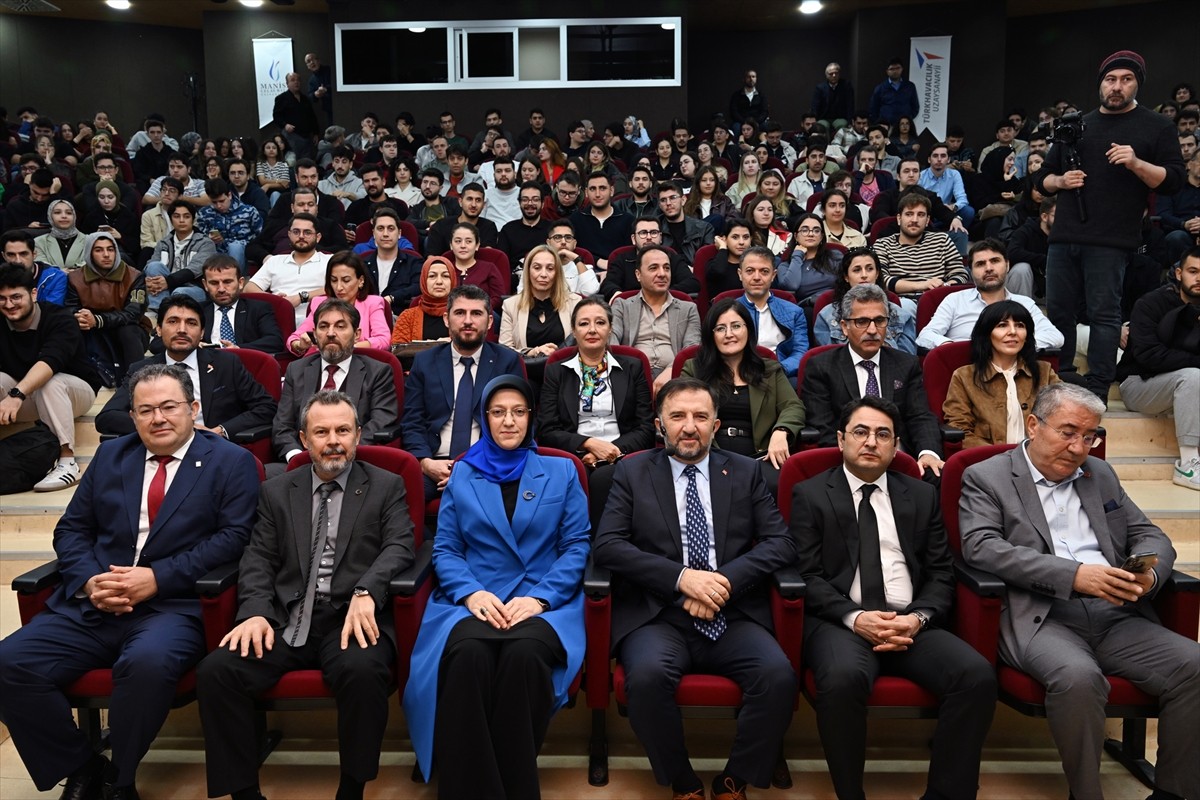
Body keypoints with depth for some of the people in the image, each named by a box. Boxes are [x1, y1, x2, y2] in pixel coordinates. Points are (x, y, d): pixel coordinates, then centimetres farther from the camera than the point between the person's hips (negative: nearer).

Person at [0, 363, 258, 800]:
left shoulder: (231, 462, 4)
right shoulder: (110, 456, 19)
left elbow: (234, 536, -7)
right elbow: (71, 530, 16)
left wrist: (158, 578, -16)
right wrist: (89, 581, -5)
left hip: (174, 606, -5)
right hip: (91, 605, 5)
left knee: (147, 663, -35)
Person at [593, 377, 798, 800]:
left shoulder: (745, 472, 13)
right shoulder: (632, 472, 9)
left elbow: (781, 542, 5)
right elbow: (607, 545, -3)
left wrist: (726, 579, -13)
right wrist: (681, 577, -15)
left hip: (732, 616, 2)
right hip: (658, 616, -1)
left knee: (779, 675, -26)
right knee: (647, 675, -31)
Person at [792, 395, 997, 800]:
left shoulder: (922, 496, 17)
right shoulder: (809, 494, 7)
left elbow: (941, 574, 11)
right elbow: (807, 576, -1)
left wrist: (918, 617, -9)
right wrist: (855, 618, -16)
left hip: (911, 622, 3)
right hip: (840, 622, -3)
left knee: (977, 675, -24)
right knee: (843, 677, -35)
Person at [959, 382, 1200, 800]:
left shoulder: (1100, 474, 21)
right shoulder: (986, 477, 3)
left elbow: (1150, 536, 20)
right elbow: (981, 546, -12)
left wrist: (1149, 573, -6)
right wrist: (1074, 574, -22)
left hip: (1117, 615, 6)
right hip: (1041, 617, -5)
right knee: (1078, 676, -33)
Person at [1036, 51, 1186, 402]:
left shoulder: (1156, 127, 8)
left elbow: (1173, 181, 1)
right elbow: (1043, 179, 22)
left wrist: (1137, 164, -15)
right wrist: (1061, 181, -1)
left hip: (1109, 242, -4)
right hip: (1064, 237, 4)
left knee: (1104, 314, -5)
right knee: (1057, 310, 5)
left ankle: (1097, 390, -2)